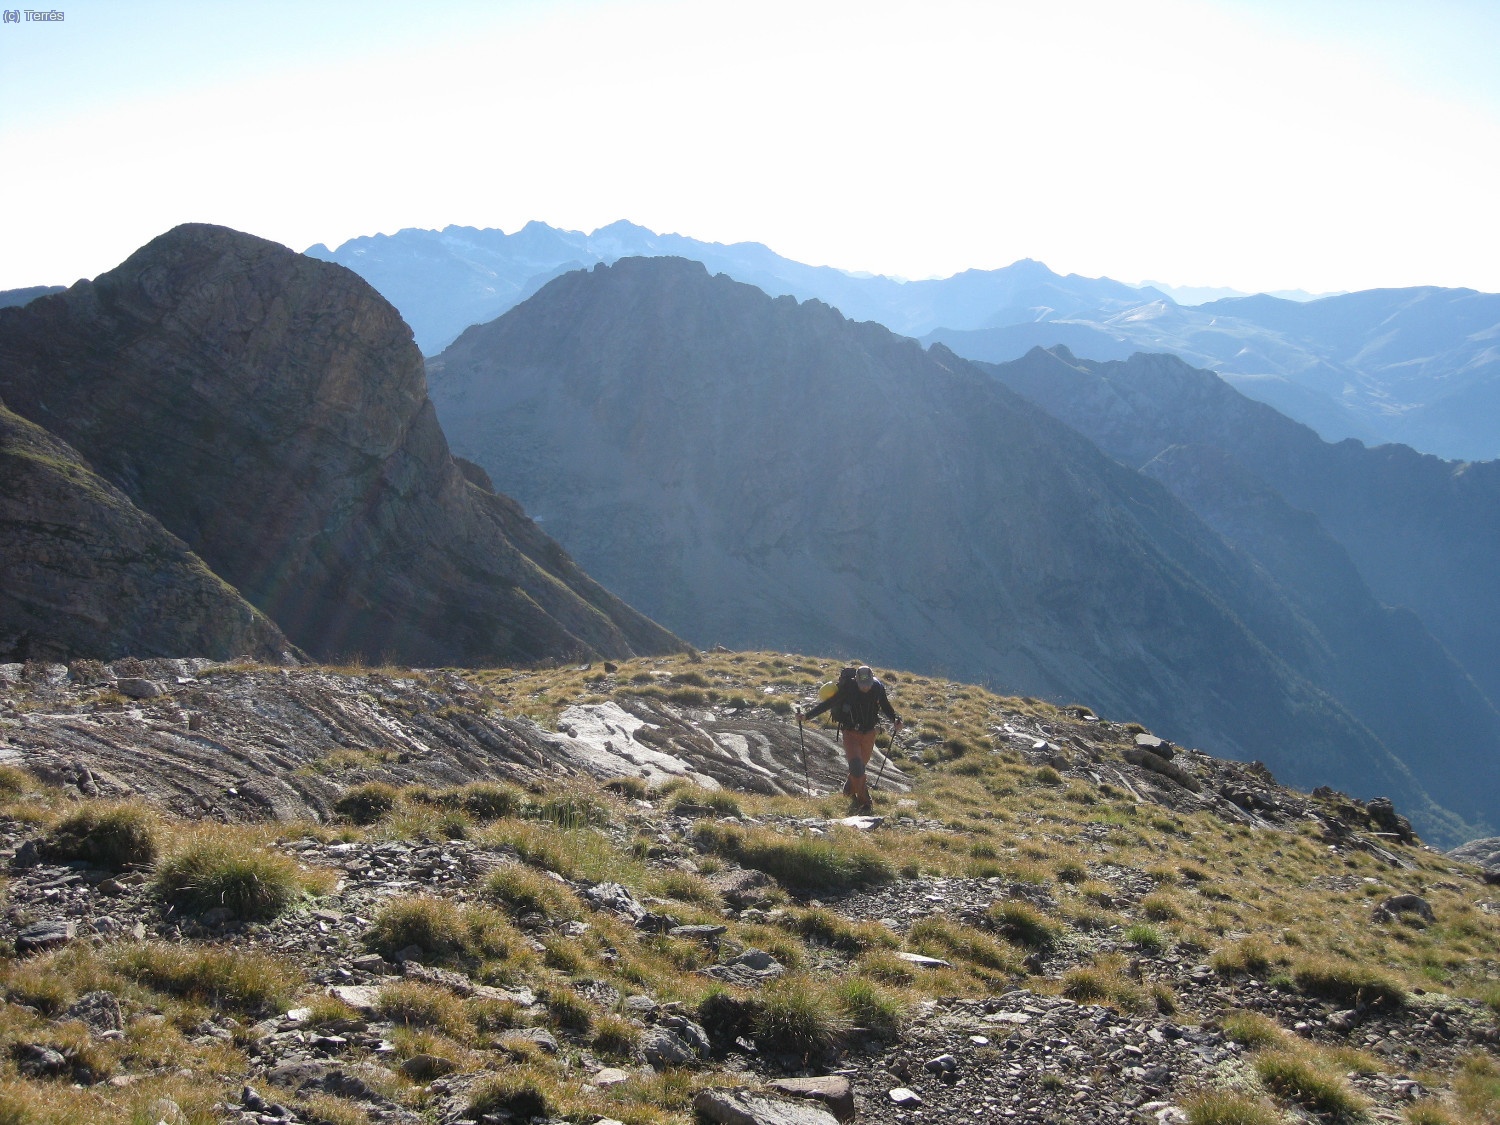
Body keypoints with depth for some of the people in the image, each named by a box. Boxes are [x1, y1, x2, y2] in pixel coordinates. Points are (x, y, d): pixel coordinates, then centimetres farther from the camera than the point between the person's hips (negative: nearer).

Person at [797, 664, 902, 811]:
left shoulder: (878, 688, -11)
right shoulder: (847, 688, -20)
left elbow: (886, 707, 6)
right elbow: (827, 704, -13)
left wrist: (896, 720, -12)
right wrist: (807, 715, -18)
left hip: (869, 733, 3)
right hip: (850, 733, -3)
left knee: (861, 765, 17)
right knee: (856, 766, -19)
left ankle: (849, 790, 42)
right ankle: (863, 800, -9)